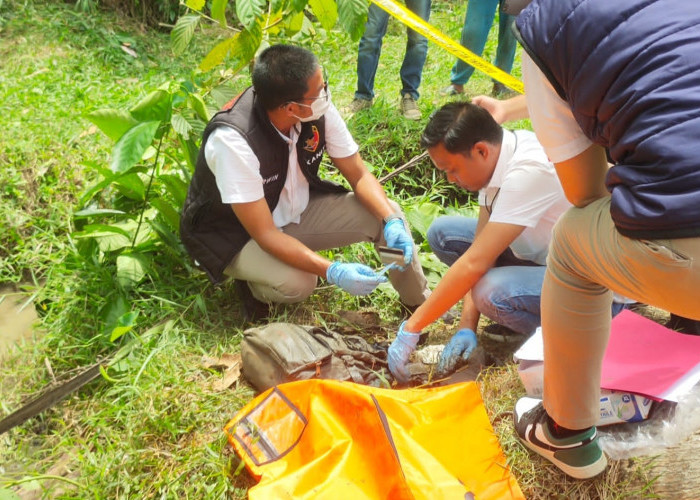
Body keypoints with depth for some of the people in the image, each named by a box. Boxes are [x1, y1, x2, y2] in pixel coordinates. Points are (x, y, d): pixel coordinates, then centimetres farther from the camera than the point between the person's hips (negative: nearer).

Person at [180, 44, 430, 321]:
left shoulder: (319, 109, -19)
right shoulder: (233, 140, -35)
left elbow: (359, 176, -9)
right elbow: (264, 234, -33)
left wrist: (392, 221, -25)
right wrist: (332, 272, -41)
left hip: (295, 209, 6)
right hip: (233, 232, -5)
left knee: (386, 214, -11)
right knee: (296, 283, -34)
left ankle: (421, 304, 11)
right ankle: (251, 282, 2)